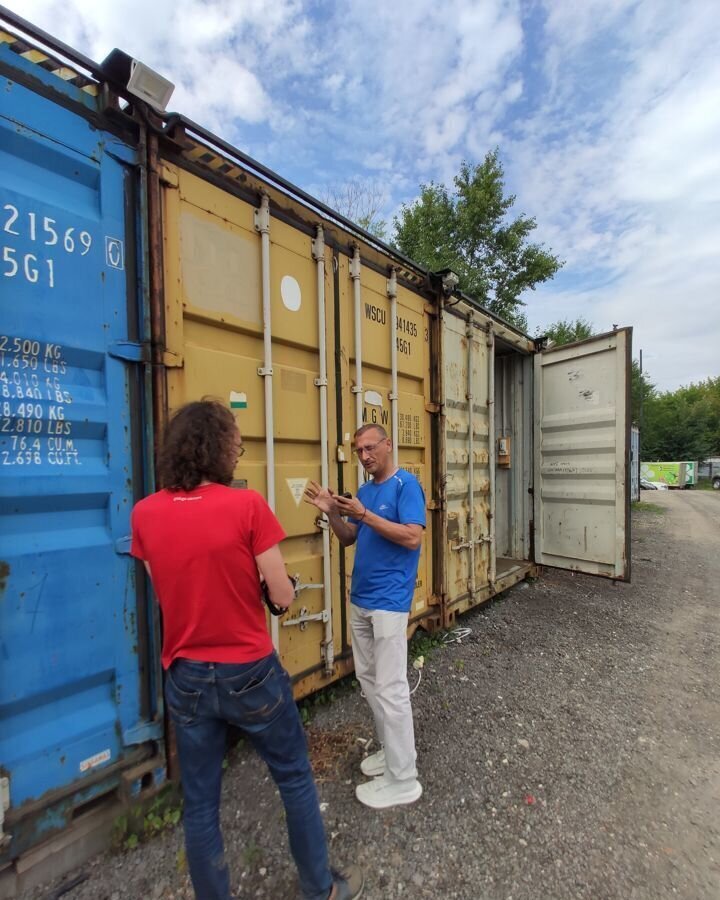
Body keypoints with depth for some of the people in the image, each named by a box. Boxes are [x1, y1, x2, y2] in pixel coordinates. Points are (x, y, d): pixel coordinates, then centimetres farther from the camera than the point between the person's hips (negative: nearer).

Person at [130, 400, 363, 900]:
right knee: (296, 779, 21)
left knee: (200, 802, 23)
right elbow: (283, 597, -16)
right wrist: (286, 584, 5)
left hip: (186, 677, 4)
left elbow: (167, 592, 5)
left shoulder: (145, 514, -5)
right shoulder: (248, 505, -19)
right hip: (250, 672, -3)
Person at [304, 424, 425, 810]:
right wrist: (332, 512, -6)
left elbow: (413, 538, -22)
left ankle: (402, 779, 21)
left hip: (389, 601, -8)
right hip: (359, 599, 8)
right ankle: (390, 749, 39)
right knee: (367, 677, 19)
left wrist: (365, 515, -25)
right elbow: (348, 538, 12)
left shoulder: (406, 484, -12)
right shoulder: (364, 490, 11)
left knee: (390, 687, 2)